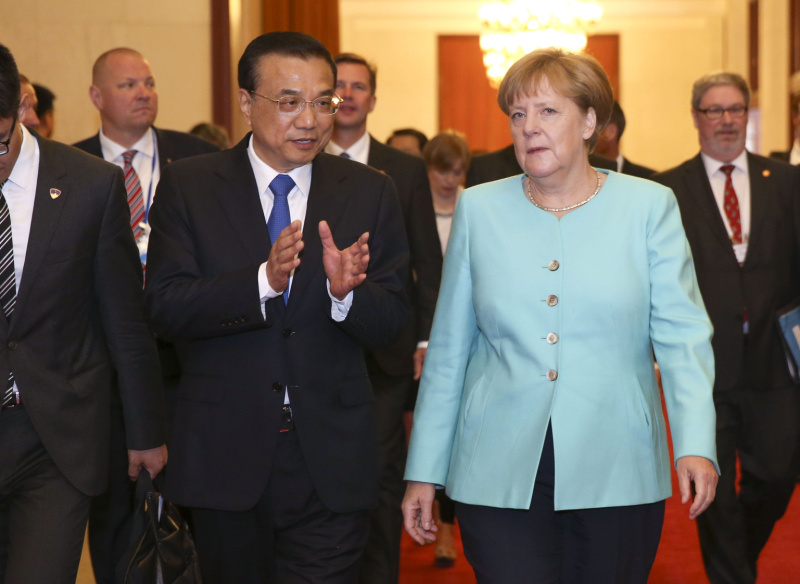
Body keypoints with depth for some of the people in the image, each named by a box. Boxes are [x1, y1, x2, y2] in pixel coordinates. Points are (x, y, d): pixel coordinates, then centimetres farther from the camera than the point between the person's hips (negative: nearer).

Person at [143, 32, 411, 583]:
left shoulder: (371, 191, 3)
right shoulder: (188, 185, -1)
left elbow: (392, 322, 0)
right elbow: (165, 306, -10)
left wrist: (345, 292, -22)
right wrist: (262, 281, -25)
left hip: (331, 465, 0)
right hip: (223, 458, 0)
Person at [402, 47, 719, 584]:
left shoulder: (649, 206, 3)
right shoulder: (478, 209, 7)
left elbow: (682, 334, -2)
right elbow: (448, 349, 9)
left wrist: (695, 444, -16)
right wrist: (424, 473, 7)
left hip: (616, 476, 0)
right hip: (500, 478, 0)